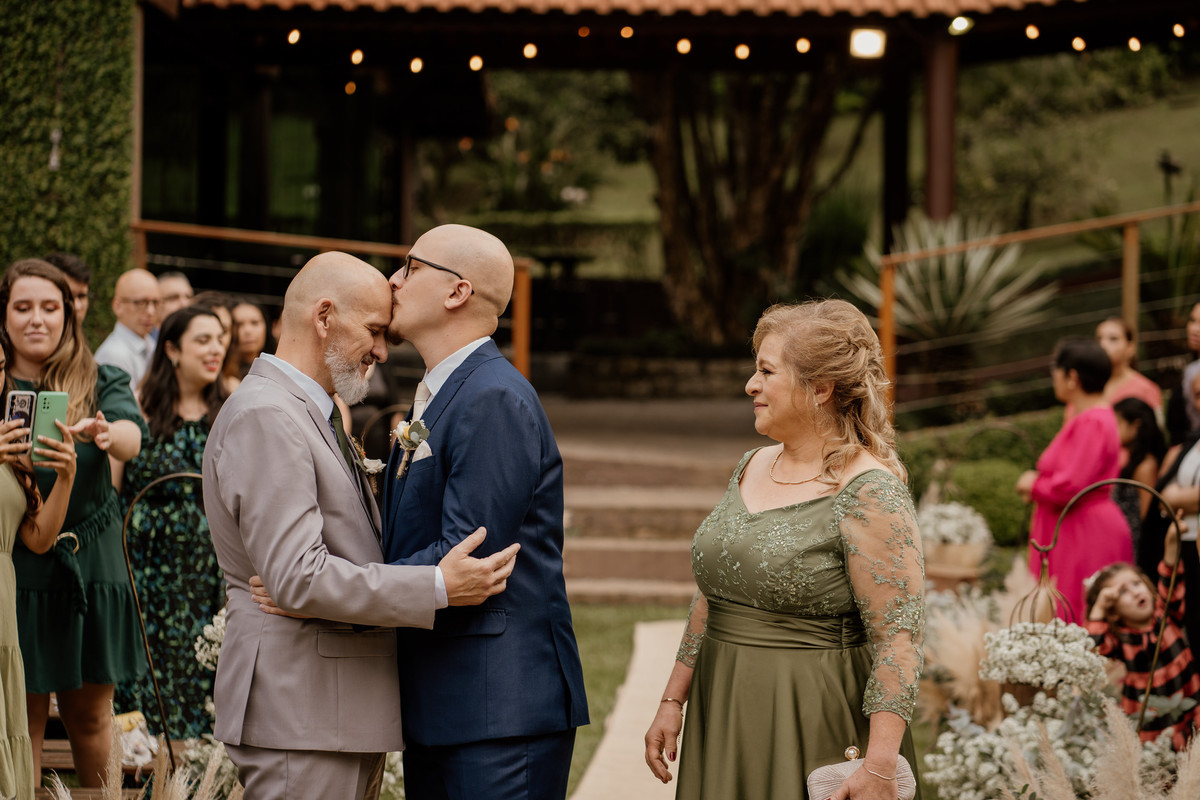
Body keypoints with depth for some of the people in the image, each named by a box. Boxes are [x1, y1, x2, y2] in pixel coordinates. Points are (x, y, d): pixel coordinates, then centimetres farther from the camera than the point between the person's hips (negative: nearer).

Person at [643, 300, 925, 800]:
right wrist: (673, 701, 14)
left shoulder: (869, 494, -15)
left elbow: (899, 638, -19)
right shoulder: (751, 468, 9)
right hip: (724, 723, 7)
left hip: (817, 736, -7)